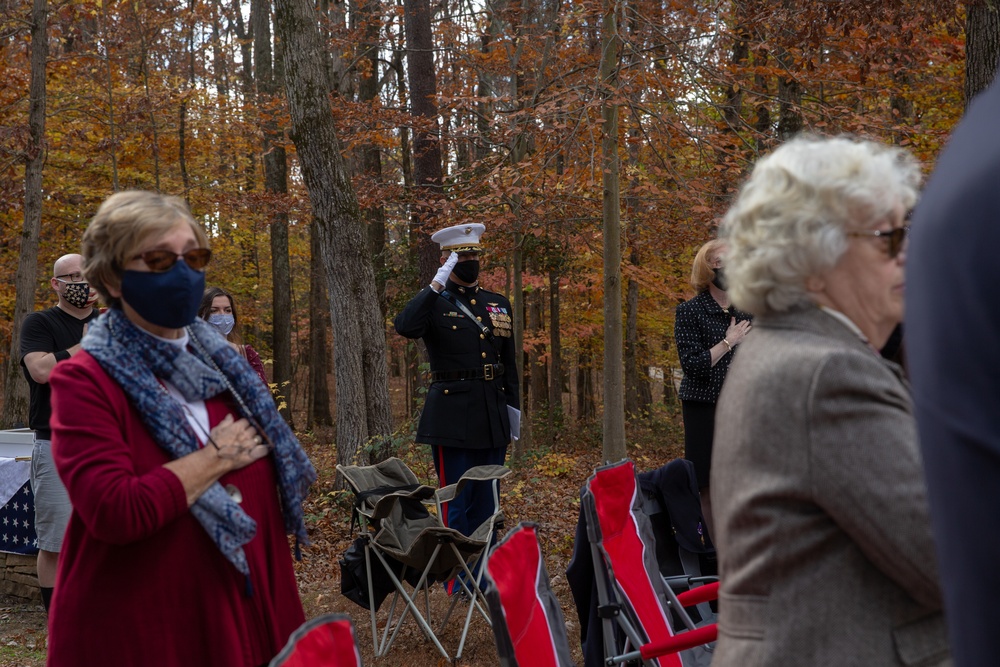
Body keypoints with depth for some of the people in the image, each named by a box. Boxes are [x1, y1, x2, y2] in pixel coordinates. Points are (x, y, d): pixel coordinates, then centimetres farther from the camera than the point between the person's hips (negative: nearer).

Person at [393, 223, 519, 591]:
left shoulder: (499, 304, 14)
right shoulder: (434, 304, -2)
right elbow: (405, 327, -24)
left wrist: (513, 405, 14)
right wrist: (437, 285, -25)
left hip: (492, 415, 5)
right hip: (453, 415, -5)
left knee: (487, 500, 12)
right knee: (457, 501, -1)